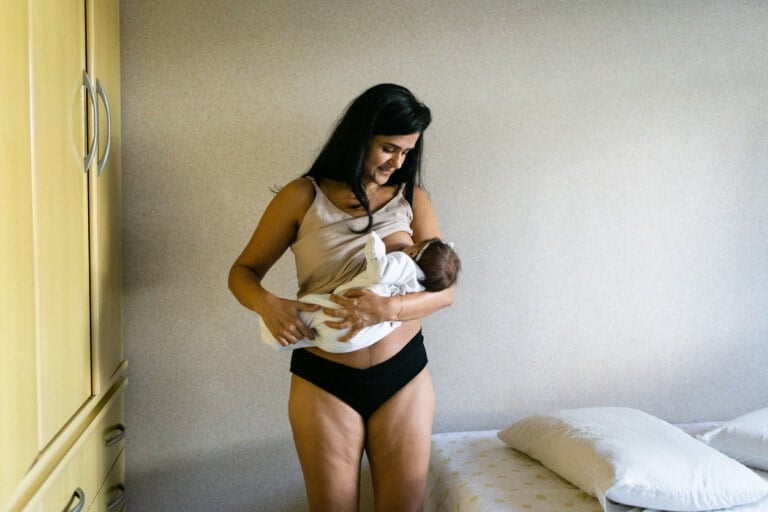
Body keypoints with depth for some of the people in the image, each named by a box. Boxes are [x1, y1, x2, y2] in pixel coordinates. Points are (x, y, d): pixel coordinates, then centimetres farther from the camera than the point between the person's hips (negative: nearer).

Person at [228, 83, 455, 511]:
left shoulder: (412, 198, 2)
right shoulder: (304, 197, -3)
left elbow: (445, 288, -4)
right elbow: (243, 272, 2)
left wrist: (387, 308, -23)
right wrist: (267, 303, -21)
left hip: (404, 375, 2)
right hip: (324, 379, -1)